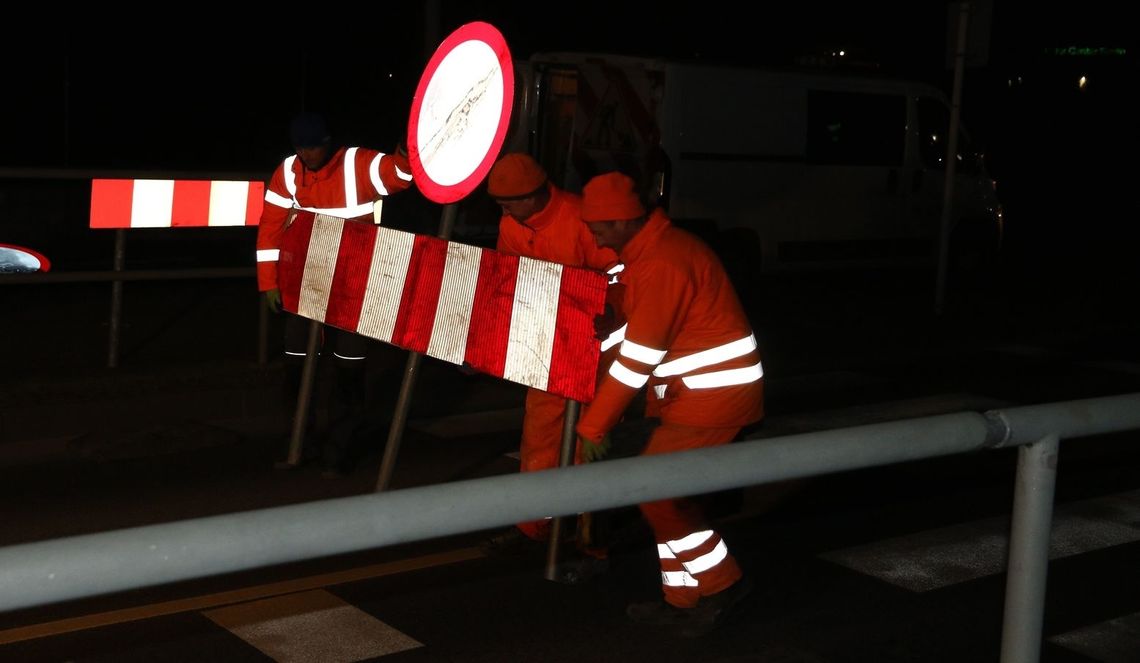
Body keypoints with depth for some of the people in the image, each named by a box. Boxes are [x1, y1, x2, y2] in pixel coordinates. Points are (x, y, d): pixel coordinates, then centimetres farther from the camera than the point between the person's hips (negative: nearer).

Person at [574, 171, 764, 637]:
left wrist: (592, 424, -16)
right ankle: (684, 597, 21)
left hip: (715, 391, -10)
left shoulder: (661, 265, -23)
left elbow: (637, 358, -22)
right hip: (703, 388, 10)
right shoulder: (654, 247, 10)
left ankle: (719, 583, 4)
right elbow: (635, 332, 16)